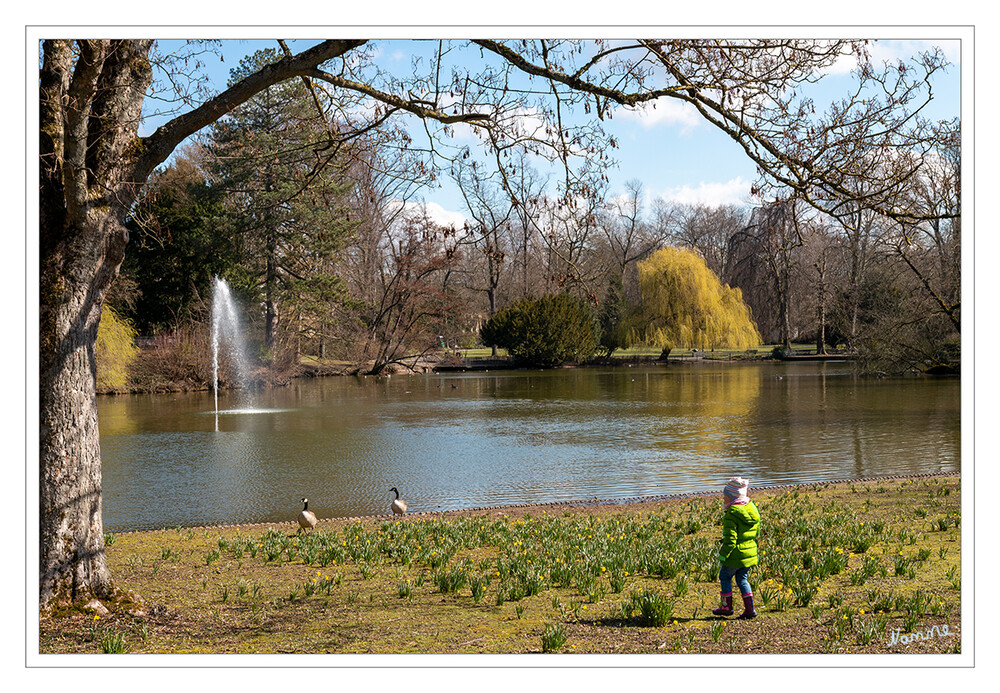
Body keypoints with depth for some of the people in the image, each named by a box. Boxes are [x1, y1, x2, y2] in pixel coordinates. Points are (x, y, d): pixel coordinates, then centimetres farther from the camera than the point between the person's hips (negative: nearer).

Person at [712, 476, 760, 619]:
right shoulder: (752, 509, 7)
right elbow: (756, 531, 16)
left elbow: (730, 539, -19)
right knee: (742, 579, 17)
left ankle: (727, 607, 17)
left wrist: (723, 555, -12)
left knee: (725, 576, 12)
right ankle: (749, 608, 10)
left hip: (736, 554, -7)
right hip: (750, 553, 7)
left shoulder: (732, 514, -18)